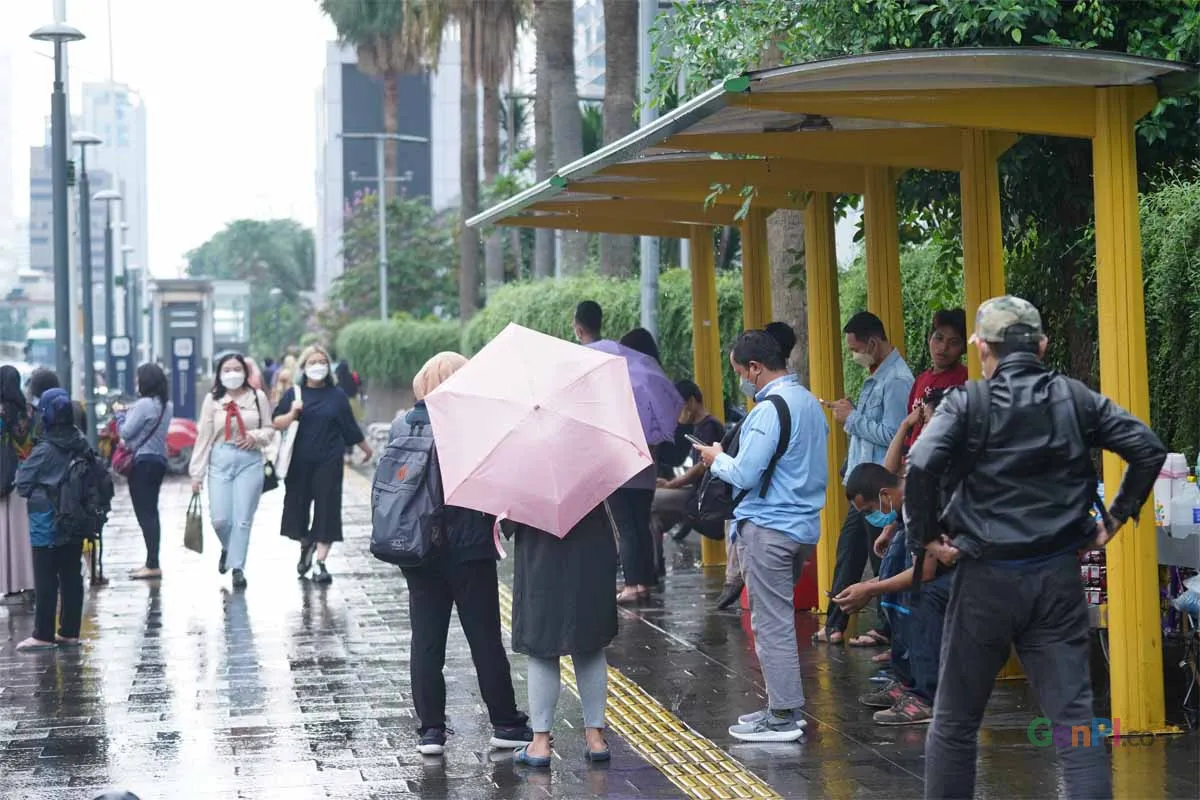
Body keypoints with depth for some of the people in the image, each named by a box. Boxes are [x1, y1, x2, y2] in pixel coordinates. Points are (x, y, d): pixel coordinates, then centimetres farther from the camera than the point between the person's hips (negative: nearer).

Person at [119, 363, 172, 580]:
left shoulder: (145, 404, -16)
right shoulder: (167, 406, 10)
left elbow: (126, 432, -13)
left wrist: (121, 414, 4)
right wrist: (130, 412, 9)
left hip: (143, 461, -9)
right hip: (159, 459, 9)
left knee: (144, 513, -7)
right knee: (150, 512, 14)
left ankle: (153, 565, -9)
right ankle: (152, 563, 18)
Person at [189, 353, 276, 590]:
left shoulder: (257, 397, 3)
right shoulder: (212, 400, 3)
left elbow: (270, 430, 10)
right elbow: (203, 437, 3)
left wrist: (255, 437, -12)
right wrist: (197, 473, 2)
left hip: (250, 461, 0)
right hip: (220, 461, 0)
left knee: (243, 519, -3)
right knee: (219, 519, -3)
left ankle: (237, 566, 9)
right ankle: (228, 549, 29)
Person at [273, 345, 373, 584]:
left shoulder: (337, 396, 4)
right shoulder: (293, 394, 4)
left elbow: (350, 427, 13)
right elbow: (277, 424, -2)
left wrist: (366, 448, 20)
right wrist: (292, 413, -20)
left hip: (328, 463, -1)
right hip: (299, 463, 1)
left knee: (326, 510, -5)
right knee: (298, 506, 9)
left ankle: (321, 563, -2)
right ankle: (306, 545, 38)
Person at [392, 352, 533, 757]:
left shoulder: (402, 426, 3)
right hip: (468, 550, -4)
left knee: (426, 639, 7)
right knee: (484, 637, 5)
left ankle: (430, 727, 7)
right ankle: (505, 723, 12)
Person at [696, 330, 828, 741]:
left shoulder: (771, 408, -17)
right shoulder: (810, 402, 13)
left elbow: (745, 474, -21)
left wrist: (717, 459, 0)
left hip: (768, 529, -10)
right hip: (803, 525, 10)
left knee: (771, 622, -3)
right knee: (779, 619, 18)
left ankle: (783, 718, 0)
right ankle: (783, 707, 23)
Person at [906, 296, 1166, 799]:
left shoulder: (968, 403, -7)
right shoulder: (1076, 399, 4)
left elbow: (920, 466, -22)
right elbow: (1148, 448, 2)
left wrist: (926, 533, -9)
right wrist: (1116, 517, 9)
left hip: (987, 576, -3)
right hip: (1059, 577, 3)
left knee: (955, 721, 11)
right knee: (1074, 718, 2)